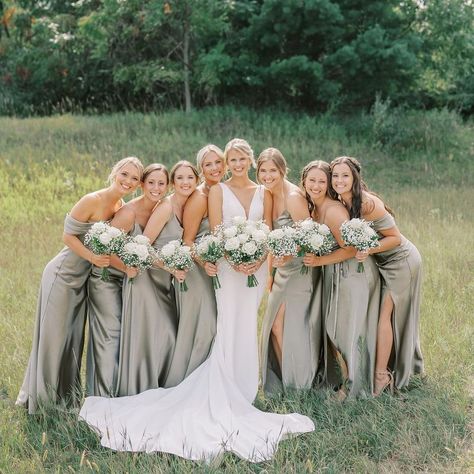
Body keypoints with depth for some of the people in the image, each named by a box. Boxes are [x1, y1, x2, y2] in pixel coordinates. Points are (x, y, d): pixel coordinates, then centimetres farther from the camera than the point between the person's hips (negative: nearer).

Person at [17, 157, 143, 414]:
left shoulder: (123, 207, 1)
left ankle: (67, 397, 30)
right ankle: (42, 399, 21)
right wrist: (93, 257, -27)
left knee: (74, 337, 15)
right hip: (62, 275, -7)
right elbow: (68, 235, -18)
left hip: (82, 279, 7)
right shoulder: (91, 201, -21)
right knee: (53, 336, 4)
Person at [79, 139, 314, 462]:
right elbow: (216, 232, -7)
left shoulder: (264, 193, 11)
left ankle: (238, 395, 17)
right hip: (229, 266, -3)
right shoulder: (218, 191, 1)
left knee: (247, 330, 6)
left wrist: (259, 259, -10)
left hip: (256, 266, 3)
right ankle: (227, 397, 3)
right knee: (230, 329, -5)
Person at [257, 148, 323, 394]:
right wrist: (271, 272, 14)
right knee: (275, 326, 9)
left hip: (300, 269, -8)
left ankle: (299, 387, 10)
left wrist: (287, 257, -33)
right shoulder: (268, 196, 6)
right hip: (283, 270, 8)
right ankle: (282, 383, 20)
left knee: (293, 327, -4)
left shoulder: (293, 196, -19)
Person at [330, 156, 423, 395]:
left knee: (384, 313, -10)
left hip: (401, 260, -8)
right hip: (382, 261, 8)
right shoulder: (341, 203, -6)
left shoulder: (368, 204, -29)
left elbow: (396, 238, -23)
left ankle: (381, 375, -3)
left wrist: (369, 251, -35)